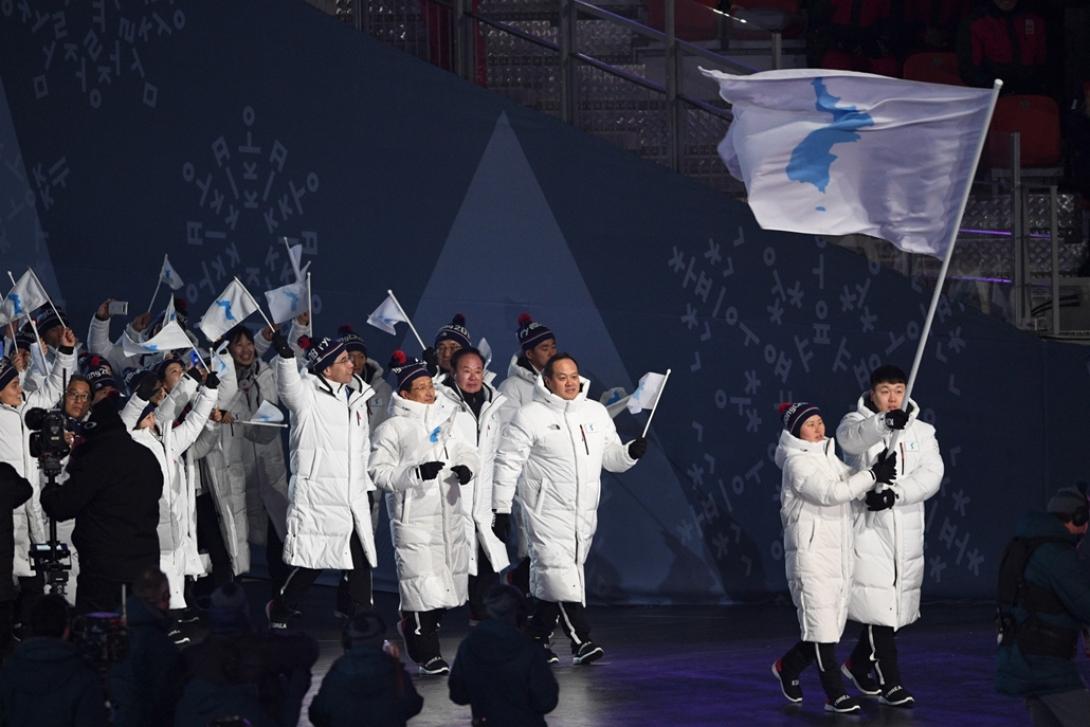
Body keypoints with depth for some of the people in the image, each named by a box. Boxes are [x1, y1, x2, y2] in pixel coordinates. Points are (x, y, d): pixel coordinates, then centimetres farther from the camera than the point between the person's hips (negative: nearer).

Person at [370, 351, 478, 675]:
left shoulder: (444, 420, 13)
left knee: (444, 586, 10)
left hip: (449, 514, 6)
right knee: (422, 587, -10)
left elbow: (464, 450, 17)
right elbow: (379, 472, -7)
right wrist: (416, 473, -21)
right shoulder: (392, 429, -4)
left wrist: (465, 466, -7)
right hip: (414, 518, -6)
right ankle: (426, 654, -2)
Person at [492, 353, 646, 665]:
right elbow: (508, 462, -5)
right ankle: (580, 639, -18)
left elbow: (611, 457, 17)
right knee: (558, 569, -14)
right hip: (547, 509, -5)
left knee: (550, 576, 10)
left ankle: (537, 638, 20)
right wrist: (501, 509, -9)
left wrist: (631, 452, -6)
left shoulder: (596, 413, 11)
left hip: (584, 511, 5)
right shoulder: (530, 417, -6)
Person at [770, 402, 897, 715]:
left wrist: (875, 490, -12)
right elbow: (831, 492, -22)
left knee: (831, 628, 10)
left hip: (840, 554, 8)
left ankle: (787, 667, 31)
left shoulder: (828, 457, 16)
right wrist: (875, 474, -22)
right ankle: (835, 695, -5)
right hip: (810, 553, -8)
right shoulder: (797, 463, -10)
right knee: (821, 624, -8)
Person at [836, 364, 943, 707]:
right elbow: (851, 437, -26)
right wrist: (885, 422, -47)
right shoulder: (857, 422, 0)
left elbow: (931, 473, -6)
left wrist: (896, 493, -23)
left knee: (899, 601, 11)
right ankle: (890, 682, -3)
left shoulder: (922, 432, 9)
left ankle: (859, 663, 33)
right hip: (868, 525, -4)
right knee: (878, 602, -9)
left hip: (906, 528, 4)